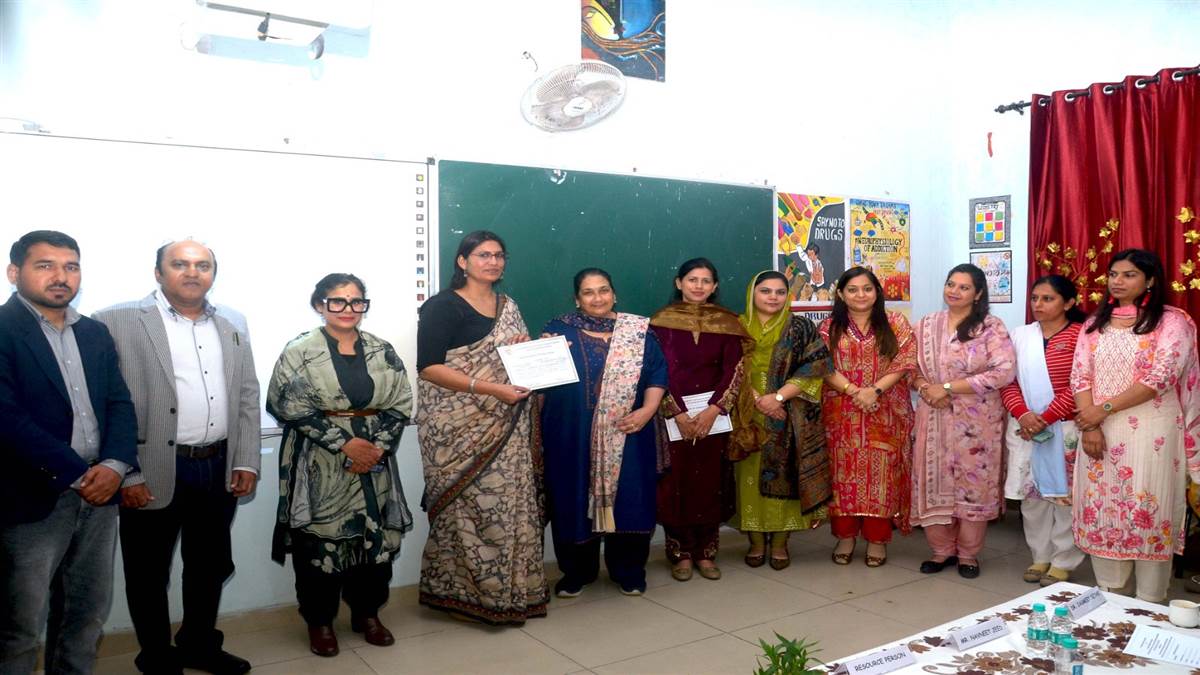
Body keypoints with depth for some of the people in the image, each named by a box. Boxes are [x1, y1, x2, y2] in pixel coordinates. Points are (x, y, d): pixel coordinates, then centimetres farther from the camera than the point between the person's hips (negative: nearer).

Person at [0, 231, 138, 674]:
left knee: (88, 615, 16)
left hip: (98, 494, 6)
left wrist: (115, 465, -10)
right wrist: (77, 474, -17)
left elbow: (119, 403, 7)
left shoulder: (95, 333, 11)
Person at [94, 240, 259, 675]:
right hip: (153, 474, -4)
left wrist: (247, 461, 3)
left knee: (211, 566, 18)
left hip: (220, 469, 5)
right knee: (149, 574, 11)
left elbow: (248, 397, 10)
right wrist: (124, 474, -13)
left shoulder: (232, 324, 10)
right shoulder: (118, 321, -6)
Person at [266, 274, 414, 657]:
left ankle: (367, 613, 26)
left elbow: (401, 405, 3)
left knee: (376, 536, 7)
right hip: (319, 467, -3)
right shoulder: (299, 351, -4)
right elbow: (292, 408, -11)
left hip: (374, 461, 3)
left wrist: (378, 445, -11)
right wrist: (345, 442, -16)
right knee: (319, 540, 2)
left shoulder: (382, 351, 6)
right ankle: (320, 621, 21)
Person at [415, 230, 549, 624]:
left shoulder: (509, 307, 14)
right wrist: (490, 389, -22)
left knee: (509, 503, 7)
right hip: (460, 429, -6)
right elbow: (428, 367, -16)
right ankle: (468, 590, 11)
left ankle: (507, 587, 20)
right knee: (469, 507, -4)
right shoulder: (443, 307, -7)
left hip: (505, 429, 7)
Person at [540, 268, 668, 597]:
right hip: (571, 436, 0)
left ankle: (629, 571, 22)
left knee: (628, 499, 4)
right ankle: (576, 571, 22)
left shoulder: (639, 330, 7)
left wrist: (647, 411, -11)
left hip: (626, 436, 0)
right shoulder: (558, 330, 5)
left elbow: (657, 373, 4)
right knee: (573, 501, 5)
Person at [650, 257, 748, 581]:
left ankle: (705, 552, 15)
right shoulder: (662, 321, -1)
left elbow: (733, 370, 0)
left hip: (714, 411, 2)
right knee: (676, 483, -1)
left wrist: (712, 410, -12)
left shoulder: (726, 322, 5)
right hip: (673, 413, -2)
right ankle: (680, 553, 12)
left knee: (711, 481, 4)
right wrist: (679, 414, -14)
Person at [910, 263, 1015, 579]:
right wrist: (924, 387, -12)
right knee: (935, 482, 6)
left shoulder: (991, 327, -6)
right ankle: (942, 550, 21)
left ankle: (968, 553, 20)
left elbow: (1004, 372, -16)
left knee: (973, 483, 4)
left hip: (976, 421, -3)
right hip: (934, 419, 4)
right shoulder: (925, 325, 8)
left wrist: (947, 388, -17)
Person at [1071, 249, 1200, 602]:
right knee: (1101, 509, 7)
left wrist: (1104, 409, -14)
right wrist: (1089, 425, -9)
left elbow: (1160, 378, -13)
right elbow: (1080, 376, 4)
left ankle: (1150, 601, 13)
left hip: (1151, 431, -4)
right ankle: (1107, 592, 21)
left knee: (1148, 510, 0)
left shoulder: (1171, 321, -3)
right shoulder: (1095, 323, 11)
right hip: (1100, 431, 4)